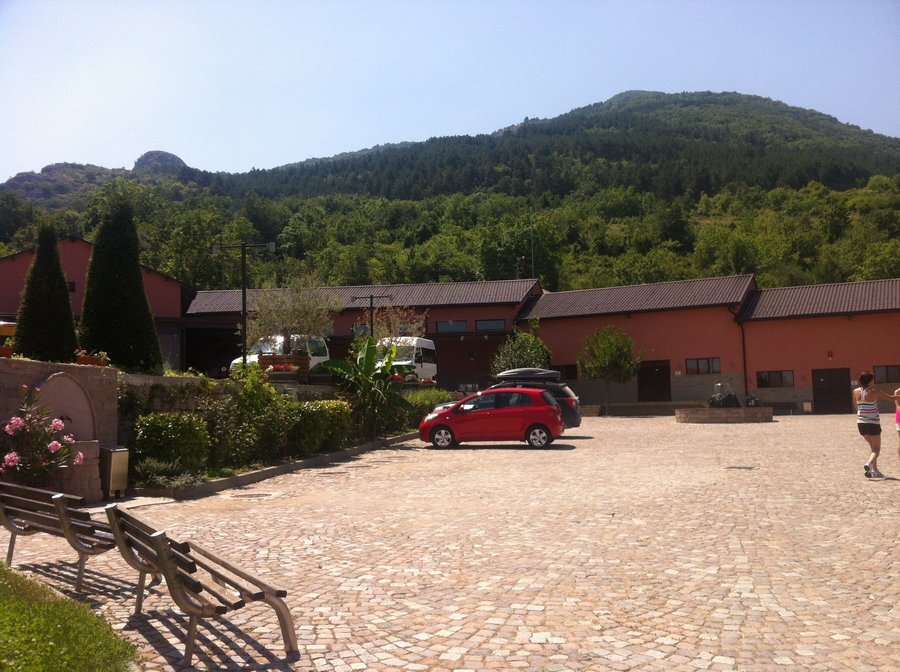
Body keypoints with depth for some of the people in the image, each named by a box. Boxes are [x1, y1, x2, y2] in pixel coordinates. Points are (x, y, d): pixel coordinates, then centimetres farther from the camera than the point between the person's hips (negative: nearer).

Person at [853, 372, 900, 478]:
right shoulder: (874, 391, -11)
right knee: (877, 449, 5)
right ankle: (869, 463, -23)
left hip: (861, 423, 5)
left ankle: (875, 470, 17)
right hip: (873, 423, -5)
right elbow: (891, 398, -4)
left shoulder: (856, 391, 1)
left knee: (873, 447, 20)